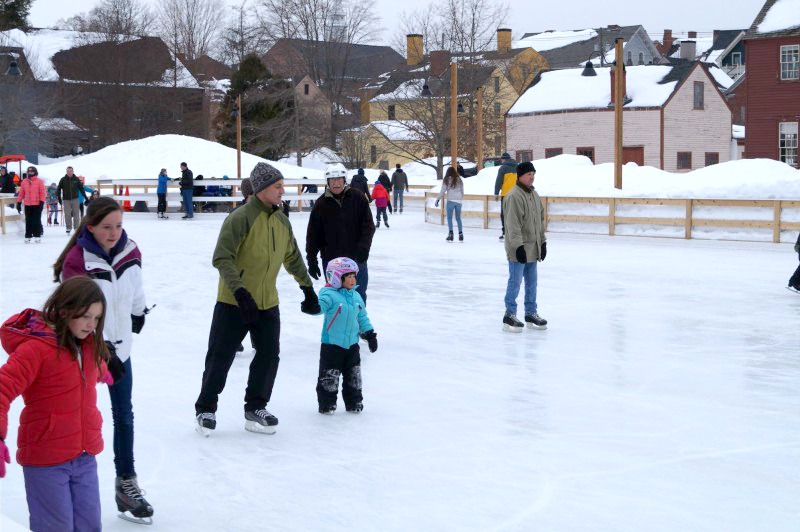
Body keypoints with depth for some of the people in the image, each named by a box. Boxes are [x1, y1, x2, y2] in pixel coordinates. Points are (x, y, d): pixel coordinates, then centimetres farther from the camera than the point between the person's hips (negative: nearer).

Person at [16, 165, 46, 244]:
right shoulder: (24, 182, 8)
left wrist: (42, 202, -11)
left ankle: (37, 236, 6)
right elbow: (21, 193, 12)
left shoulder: (39, 181, -1)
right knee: (28, 221, 6)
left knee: (37, 220, -1)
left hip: (37, 205, -3)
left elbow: (42, 193, -4)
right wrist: (19, 203, 9)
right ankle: (28, 236, 11)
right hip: (27, 205, 3)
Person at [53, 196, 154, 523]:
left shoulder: (130, 253, -3)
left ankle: (126, 484, 21)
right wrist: (102, 349, -23)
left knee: (124, 415, 10)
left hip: (119, 347, 5)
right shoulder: (76, 262, -20)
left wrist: (135, 323, 19)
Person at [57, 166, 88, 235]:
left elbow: (81, 189, 7)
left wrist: (85, 197, 6)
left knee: (76, 214, 2)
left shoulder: (76, 179, 2)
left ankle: (76, 228, 10)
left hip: (75, 199, 0)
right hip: (66, 200, 0)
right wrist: (59, 198, -1)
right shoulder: (63, 180, 1)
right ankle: (68, 228, 7)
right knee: (67, 215, -2)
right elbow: (59, 189, 6)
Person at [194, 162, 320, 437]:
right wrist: (240, 291, -30)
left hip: (267, 303, 6)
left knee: (269, 356, 6)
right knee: (220, 357, 1)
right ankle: (206, 409, 16)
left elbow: (292, 257, 21)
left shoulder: (282, 221, 7)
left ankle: (256, 408, 21)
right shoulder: (241, 218, -17)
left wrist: (307, 288, 22)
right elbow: (222, 258, -22)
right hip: (233, 303, -6)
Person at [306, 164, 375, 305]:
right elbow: (313, 234, 1)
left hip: (356, 257, 0)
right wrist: (312, 260, -1)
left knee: (359, 295, 7)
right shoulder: (322, 203, -1)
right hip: (331, 259, 0)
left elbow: (368, 225, -3)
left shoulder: (358, 197, -2)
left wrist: (364, 246, -17)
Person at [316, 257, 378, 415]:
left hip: (352, 344, 6)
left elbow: (362, 317, 17)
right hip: (332, 344, -6)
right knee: (329, 377, -1)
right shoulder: (329, 295, -14)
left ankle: (354, 403, 27)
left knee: (353, 376, 14)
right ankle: (326, 404, 12)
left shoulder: (356, 297, 8)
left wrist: (370, 335, 17)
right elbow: (320, 305, -32)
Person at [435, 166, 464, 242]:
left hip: (451, 200, -4)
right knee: (458, 218, 12)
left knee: (449, 218, 1)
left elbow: (443, 191, -3)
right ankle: (460, 234, 7)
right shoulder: (459, 180, 11)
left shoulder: (447, 180, -1)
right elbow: (462, 191, 14)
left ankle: (451, 233, -12)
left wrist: (438, 199, 2)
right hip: (458, 201, 4)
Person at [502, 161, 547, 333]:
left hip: (532, 248, 9)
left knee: (532, 282, 14)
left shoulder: (534, 195, 13)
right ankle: (510, 315, 4)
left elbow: (540, 220, 20)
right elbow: (513, 224, -20)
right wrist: (519, 245, -22)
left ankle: (531, 314, 23)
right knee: (515, 281, -4)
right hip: (518, 249, -9)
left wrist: (543, 242, 17)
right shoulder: (514, 196, -16)